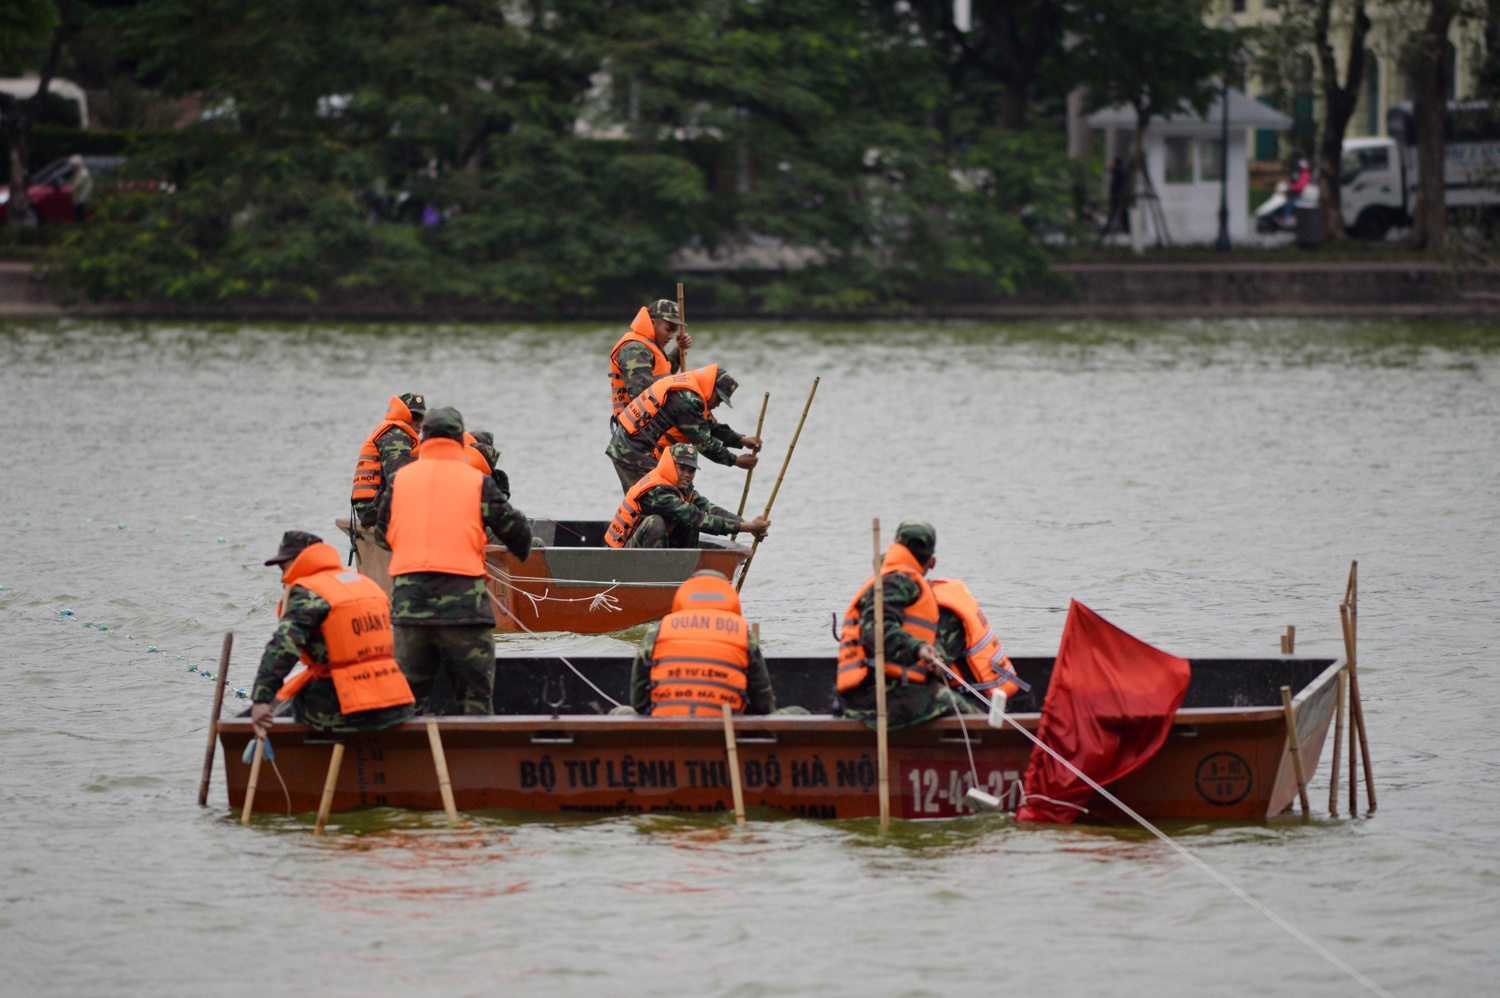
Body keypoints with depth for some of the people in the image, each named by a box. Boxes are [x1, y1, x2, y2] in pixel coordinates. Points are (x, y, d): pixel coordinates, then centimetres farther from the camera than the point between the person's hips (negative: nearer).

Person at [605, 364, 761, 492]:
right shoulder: (686, 401, -21)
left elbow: (712, 427, 17)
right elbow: (702, 441, -18)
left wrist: (741, 440, 6)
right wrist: (734, 460, -10)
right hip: (634, 451, -11)